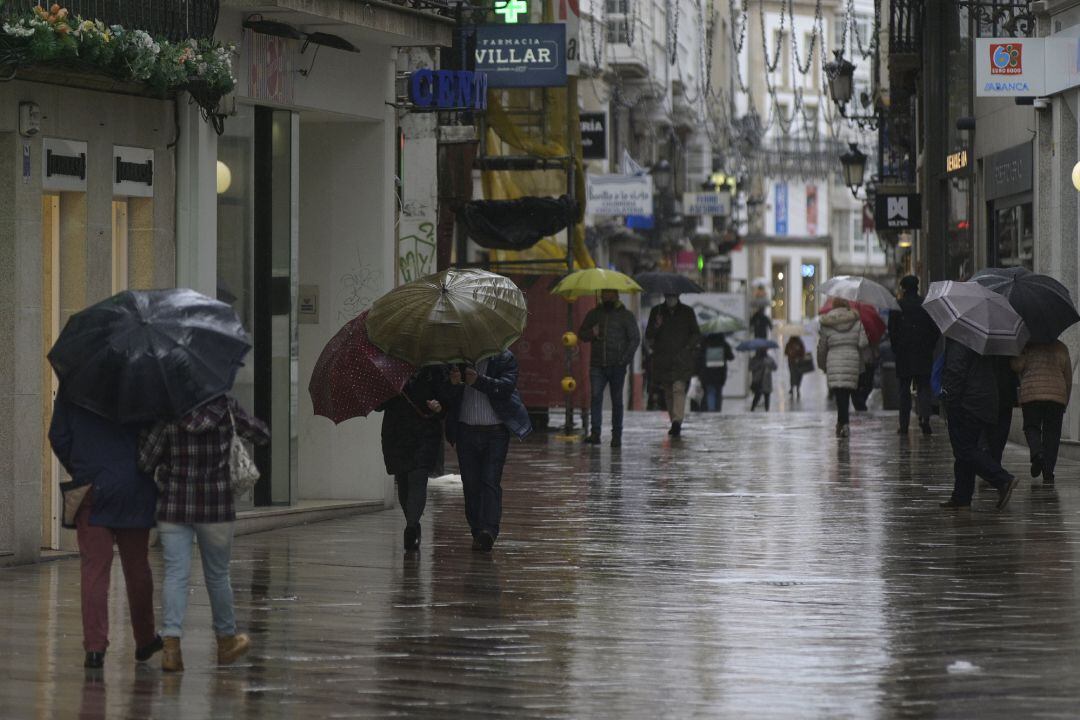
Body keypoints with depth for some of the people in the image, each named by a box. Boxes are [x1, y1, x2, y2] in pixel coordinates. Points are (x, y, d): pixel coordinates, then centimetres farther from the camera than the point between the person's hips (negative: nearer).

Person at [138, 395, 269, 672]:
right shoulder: (225, 406, -6)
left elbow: (145, 461, -10)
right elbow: (261, 435, 5)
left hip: (173, 506, -1)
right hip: (216, 505, 1)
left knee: (176, 573, -2)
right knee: (217, 574, 16)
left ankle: (171, 643, -18)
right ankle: (226, 641, 32)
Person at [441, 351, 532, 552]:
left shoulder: (505, 359, 3)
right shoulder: (457, 360, 7)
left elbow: (506, 386, -13)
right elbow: (445, 396, 0)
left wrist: (479, 381, -26)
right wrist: (453, 384, -23)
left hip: (495, 432, -3)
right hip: (466, 431, 3)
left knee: (490, 481, -12)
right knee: (471, 484, 4)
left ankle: (489, 530, -20)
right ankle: (477, 532, 11)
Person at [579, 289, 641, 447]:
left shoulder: (626, 316, 5)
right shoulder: (594, 314, 13)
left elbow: (635, 338, 2)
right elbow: (581, 334, 17)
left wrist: (625, 359, -10)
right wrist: (592, 333, -7)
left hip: (617, 366, -2)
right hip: (597, 366, 2)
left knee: (617, 401, 4)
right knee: (596, 397, -12)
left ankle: (616, 436, 9)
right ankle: (595, 433, -15)